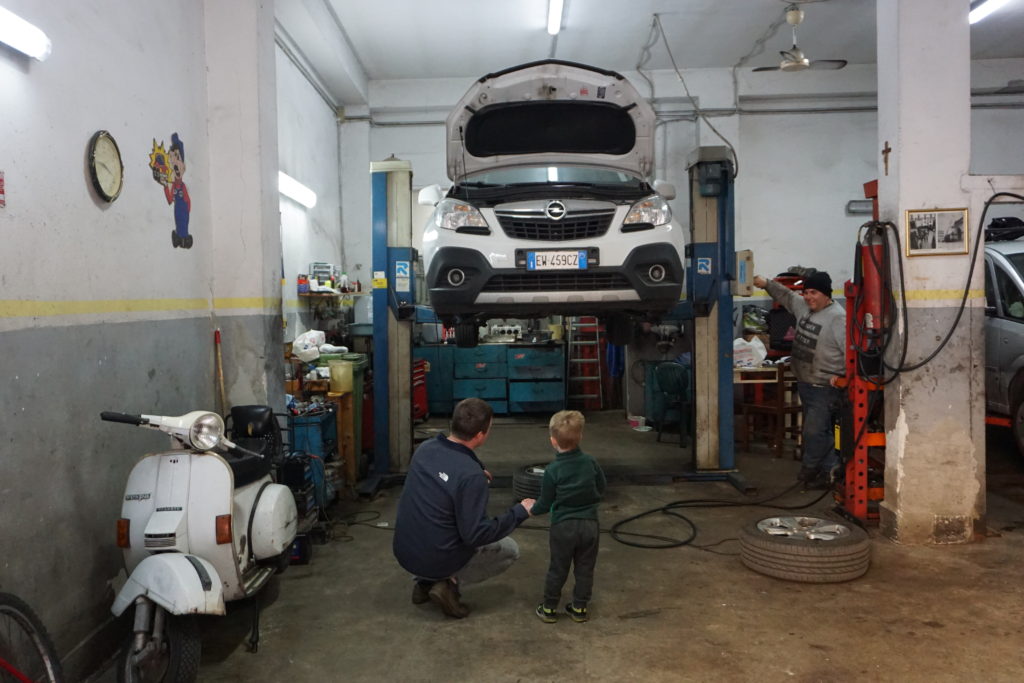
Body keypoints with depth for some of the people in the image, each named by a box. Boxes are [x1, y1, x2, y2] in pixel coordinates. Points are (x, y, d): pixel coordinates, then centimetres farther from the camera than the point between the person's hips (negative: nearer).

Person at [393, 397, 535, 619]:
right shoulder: (471, 476, -27)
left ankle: (424, 581, 18)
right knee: (510, 550, 15)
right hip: (438, 559, -6)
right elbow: (475, 535, -22)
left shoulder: (425, 448, -6)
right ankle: (451, 584, -1)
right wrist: (520, 511, -13)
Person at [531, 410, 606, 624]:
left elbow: (545, 503, -7)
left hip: (563, 526, -3)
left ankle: (549, 608, 21)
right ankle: (579, 608, 25)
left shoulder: (552, 470, -15)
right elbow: (601, 490, 8)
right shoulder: (591, 462, -5)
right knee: (585, 569, 15)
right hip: (590, 524, 3)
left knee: (558, 570, 10)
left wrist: (532, 510, 13)